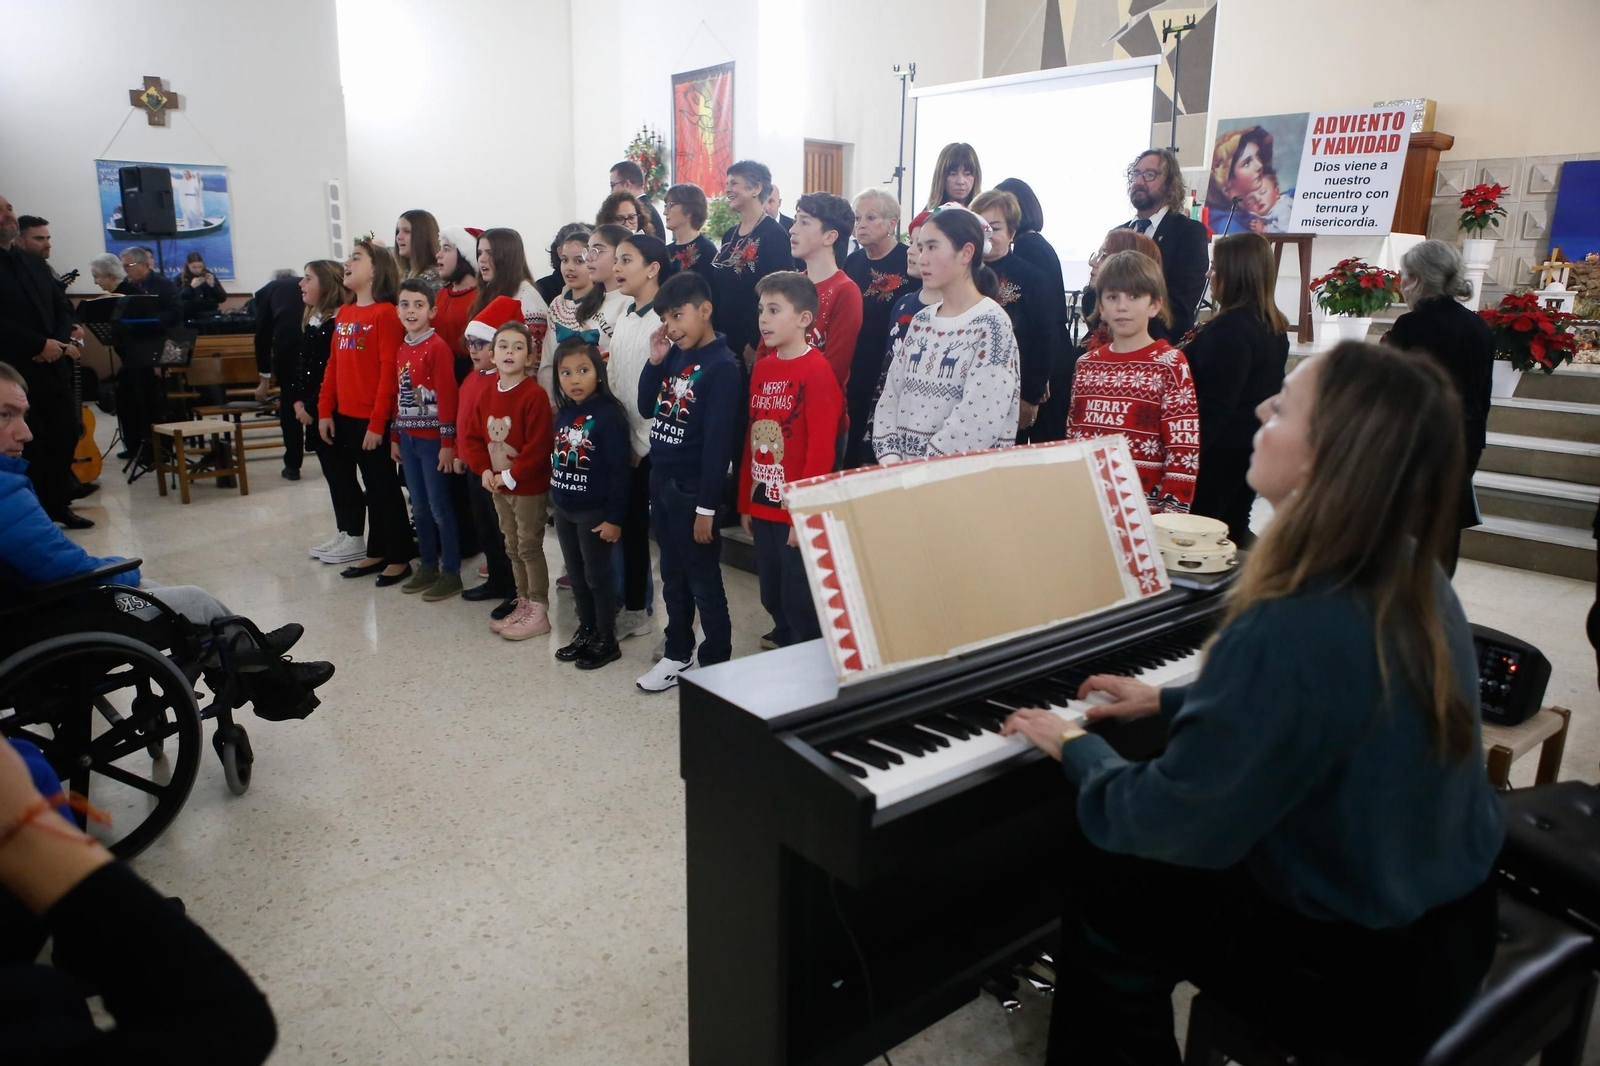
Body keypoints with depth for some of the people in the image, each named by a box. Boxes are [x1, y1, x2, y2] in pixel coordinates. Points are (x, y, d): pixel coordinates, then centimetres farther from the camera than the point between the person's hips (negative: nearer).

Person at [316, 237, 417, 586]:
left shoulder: (385, 314, -11)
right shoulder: (343, 314, 12)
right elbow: (333, 365, 14)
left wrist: (378, 422, -18)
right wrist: (325, 410, 8)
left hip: (374, 419, -7)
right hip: (346, 417, 7)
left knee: (386, 487, 2)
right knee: (371, 486, 15)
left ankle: (400, 558, 13)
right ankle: (377, 553, 26)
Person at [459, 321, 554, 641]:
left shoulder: (534, 395, -17)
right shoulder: (487, 392, 5)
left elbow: (539, 446, -22)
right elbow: (473, 436, 10)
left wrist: (510, 477, -18)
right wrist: (485, 470, -5)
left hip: (529, 487, -7)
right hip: (499, 486, 7)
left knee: (529, 548, 1)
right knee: (512, 548, 17)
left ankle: (539, 612, 12)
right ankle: (523, 603, 31)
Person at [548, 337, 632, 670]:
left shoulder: (608, 413, -17)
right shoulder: (563, 412, 6)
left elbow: (620, 469, -18)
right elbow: (555, 460, 13)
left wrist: (615, 518, -19)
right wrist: (554, 499, 11)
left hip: (595, 512, -7)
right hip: (563, 510, 7)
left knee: (598, 576, 5)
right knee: (576, 575, 18)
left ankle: (607, 642, 18)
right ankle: (586, 632, 33)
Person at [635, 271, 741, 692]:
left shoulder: (721, 366, -15)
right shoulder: (674, 356, 7)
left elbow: (719, 441, -18)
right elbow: (646, 408, 14)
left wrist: (706, 506, -19)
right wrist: (654, 361, -1)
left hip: (693, 489, -8)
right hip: (661, 480, 8)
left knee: (704, 581, 3)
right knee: (672, 575, 18)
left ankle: (717, 664, 17)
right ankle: (678, 653, 32)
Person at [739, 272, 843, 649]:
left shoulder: (818, 371, -13)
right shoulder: (762, 368, 11)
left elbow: (821, 450, -16)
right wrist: (745, 502, 13)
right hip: (762, 507, 7)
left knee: (800, 601, 3)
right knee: (772, 598, 17)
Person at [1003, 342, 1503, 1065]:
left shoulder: (1287, 633, -34)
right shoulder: (1415, 583, -6)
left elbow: (1174, 823, -23)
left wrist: (1076, 749, -6)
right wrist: (1168, 701, 16)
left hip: (1369, 978, -8)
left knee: (1107, 891, 4)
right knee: (1124, 850, 17)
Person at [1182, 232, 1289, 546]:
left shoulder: (1230, 329, -20)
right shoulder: (1275, 326, 9)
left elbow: (1216, 403, -23)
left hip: (1223, 449, -9)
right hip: (1255, 444, 9)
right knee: (1235, 526, 19)